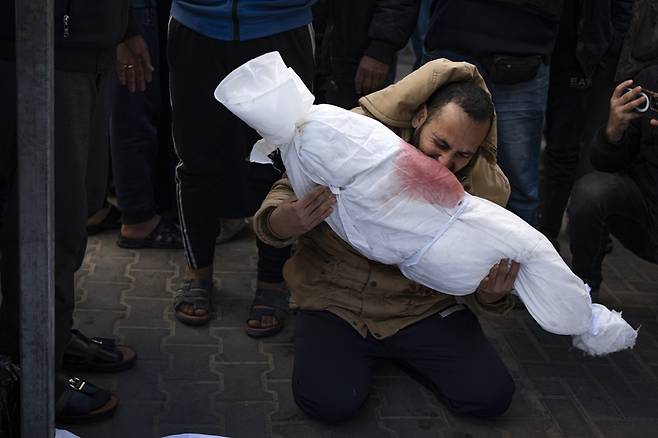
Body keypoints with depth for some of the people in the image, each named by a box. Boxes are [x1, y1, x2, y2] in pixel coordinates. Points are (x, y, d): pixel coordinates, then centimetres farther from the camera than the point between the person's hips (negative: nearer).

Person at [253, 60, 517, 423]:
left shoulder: (487, 187, -8)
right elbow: (288, 192, -7)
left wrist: (491, 294, -22)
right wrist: (283, 222, -33)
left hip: (424, 308, 3)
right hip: (336, 300, -2)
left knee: (491, 396, -11)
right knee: (331, 401, -25)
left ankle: (401, 351, 17)